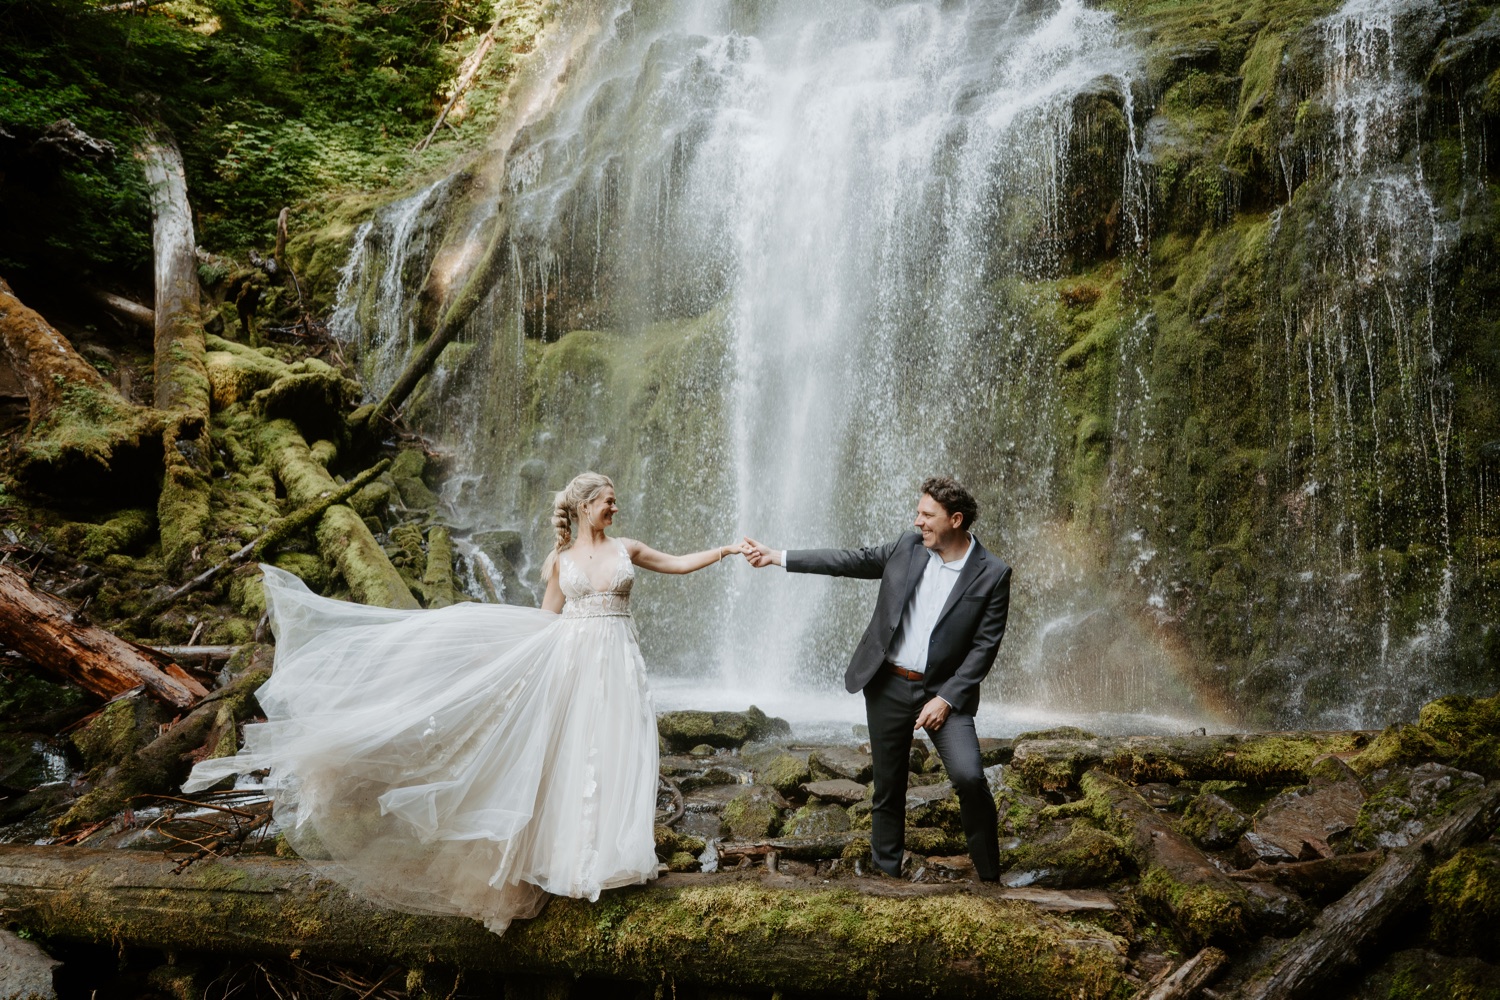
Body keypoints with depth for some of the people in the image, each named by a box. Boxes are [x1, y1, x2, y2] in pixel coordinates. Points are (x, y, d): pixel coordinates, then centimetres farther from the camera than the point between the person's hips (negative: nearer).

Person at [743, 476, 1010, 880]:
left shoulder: (992, 575, -9)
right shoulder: (907, 547, 1)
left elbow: (985, 646, -9)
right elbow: (851, 560, 6)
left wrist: (947, 699, -15)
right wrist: (777, 557, 5)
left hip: (944, 691, -3)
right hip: (887, 685, 3)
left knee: (969, 777, -19)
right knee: (888, 789, 10)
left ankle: (989, 875, 1)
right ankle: (886, 874, 26)